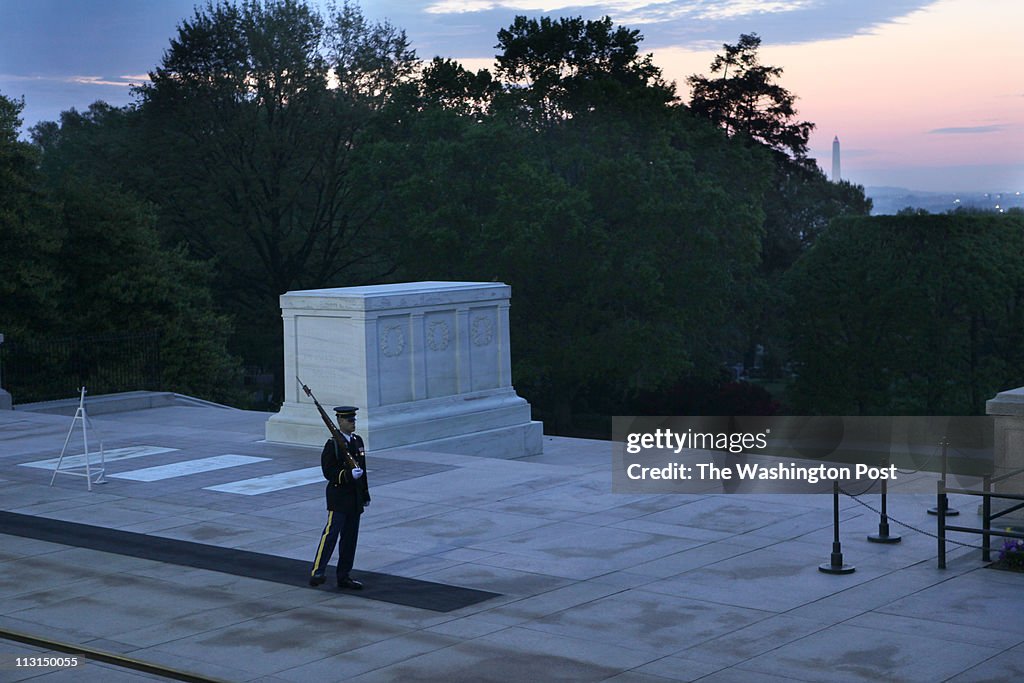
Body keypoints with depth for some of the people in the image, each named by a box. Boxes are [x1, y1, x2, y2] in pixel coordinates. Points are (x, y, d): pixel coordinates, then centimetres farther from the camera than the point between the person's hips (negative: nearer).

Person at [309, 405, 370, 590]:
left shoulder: (357, 441, 12)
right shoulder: (332, 444, -10)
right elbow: (328, 472, -14)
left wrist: (365, 495, 19)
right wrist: (349, 474, -27)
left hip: (355, 498, 7)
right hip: (339, 496, -7)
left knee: (350, 537, 8)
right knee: (331, 532, -15)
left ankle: (344, 576, 13)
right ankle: (318, 571, -16)